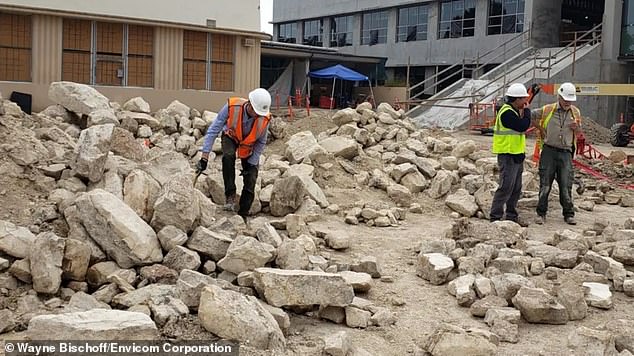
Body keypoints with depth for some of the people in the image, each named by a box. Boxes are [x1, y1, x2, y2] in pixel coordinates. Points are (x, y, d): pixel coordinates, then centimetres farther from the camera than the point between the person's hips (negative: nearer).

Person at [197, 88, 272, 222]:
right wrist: (204, 158, -31)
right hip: (231, 137, -1)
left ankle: (243, 215, 9)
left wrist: (251, 164, -15)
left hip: (249, 145, 1)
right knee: (228, 156, -36)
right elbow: (213, 131, -29)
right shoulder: (231, 107, -36)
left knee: (250, 181, -6)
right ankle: (230, 194, -22)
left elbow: (261, 143, -13)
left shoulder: (264, 118, -31)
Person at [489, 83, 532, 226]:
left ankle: (511, 215, 21)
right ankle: (495, 216, -6)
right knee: (506, 187, -11)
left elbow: (521, 128, 21)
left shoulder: (514, 111, 16)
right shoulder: (507, 113, -17)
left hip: (517, 156, 10)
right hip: (508, 156, -10)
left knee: (516, 188, 13)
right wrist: (526, 110, -10)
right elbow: (523, 126, -22)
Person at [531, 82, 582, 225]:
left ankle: (569, 215, 11)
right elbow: (530, 116, 9)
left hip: (566, 153, 2)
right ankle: (541, 214, 10)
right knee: (545, 185, 2)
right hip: (549, 151, -2)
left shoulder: (575, 112, 8)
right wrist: (540, 128, 4)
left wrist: (576, 128, -6)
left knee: (566, 185, 2)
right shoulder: (547, 110, -1)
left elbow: (578, 133, 17)